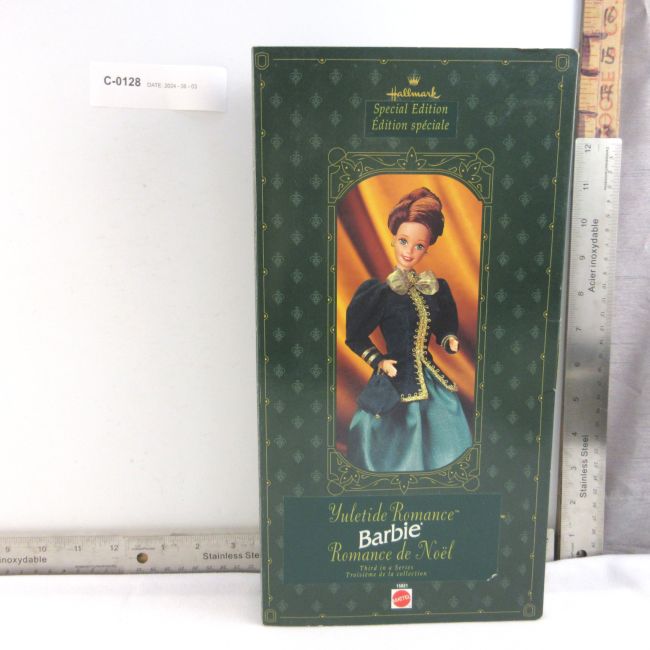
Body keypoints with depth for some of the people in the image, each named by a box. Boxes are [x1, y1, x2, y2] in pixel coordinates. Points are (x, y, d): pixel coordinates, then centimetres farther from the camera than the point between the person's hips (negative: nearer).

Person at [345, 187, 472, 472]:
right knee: (398, 453, 6)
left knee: (444, 451, 13)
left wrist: (451, 341, -5)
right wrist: (379, 362, -15)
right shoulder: (376, 289, -10)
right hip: (397, 384, -5)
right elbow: (354, 338, -3)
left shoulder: (438, 287, 4)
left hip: (433, 382, 5)